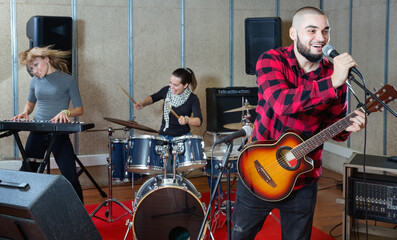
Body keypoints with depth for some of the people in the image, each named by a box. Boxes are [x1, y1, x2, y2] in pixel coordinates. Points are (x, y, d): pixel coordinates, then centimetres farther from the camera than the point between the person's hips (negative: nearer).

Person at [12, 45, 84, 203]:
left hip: (59, 133, -4)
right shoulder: (35, 81, 10)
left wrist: (66, 112, -23)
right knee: (26, 172, 6)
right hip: (37, 132, 4)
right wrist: (25, 113, 5)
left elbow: (79, 109, -3)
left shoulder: (67, 80, -3)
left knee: (70, 177, -10)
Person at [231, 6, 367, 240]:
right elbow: (281, 102, -33)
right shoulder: (272, 60, -13)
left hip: (303, 181, 2)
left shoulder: (335, 72, -4)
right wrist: (332, 83, -39)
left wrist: (346, 127, -20)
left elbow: (333, 126, 4)